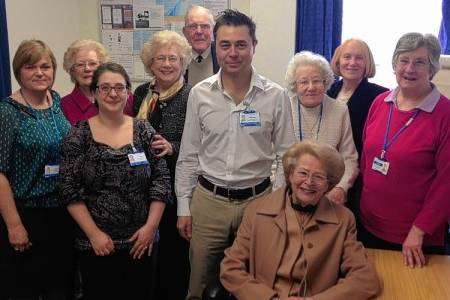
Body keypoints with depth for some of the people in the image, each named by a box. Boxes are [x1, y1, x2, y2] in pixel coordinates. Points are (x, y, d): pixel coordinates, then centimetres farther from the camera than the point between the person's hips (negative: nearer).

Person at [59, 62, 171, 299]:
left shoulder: (143, 131, 2)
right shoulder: (79, 135, -3)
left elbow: (162, 179, 0)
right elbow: (70, 191, -6)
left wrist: (151, 226, -6)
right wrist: (94, 233, -11)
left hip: (141, 241, 2)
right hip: (96, 244, -2)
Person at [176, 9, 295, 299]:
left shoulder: (276, 96, -5)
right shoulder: (199, 94, -2)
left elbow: (285, 157, 1)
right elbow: (188, 156, 4)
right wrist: (183, 207, 3)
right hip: (207, 200, 1)